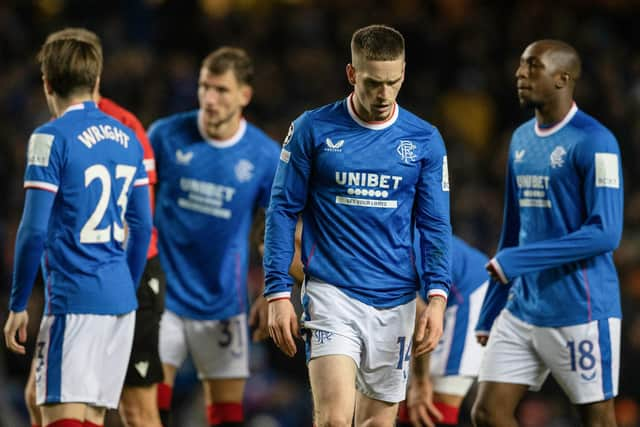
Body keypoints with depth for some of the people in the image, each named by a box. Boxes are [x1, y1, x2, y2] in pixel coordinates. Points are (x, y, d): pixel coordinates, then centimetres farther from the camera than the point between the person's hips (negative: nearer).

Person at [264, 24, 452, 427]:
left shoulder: (425, 140, 4)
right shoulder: (312, 129, -1)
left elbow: (435, 226, 6)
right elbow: (283, 211, 2)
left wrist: (437, 297, -7)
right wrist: (278, 293, -4)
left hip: (395, 303, 3)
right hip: (332, 294, -3)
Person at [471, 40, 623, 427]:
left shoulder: (593, 142, -12)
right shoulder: (521, 140, 13)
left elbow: (606, 233, -19)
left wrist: (517, 260, -20)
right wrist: (489, 314, 19)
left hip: (580, 312, -8)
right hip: (523, 307, 8)